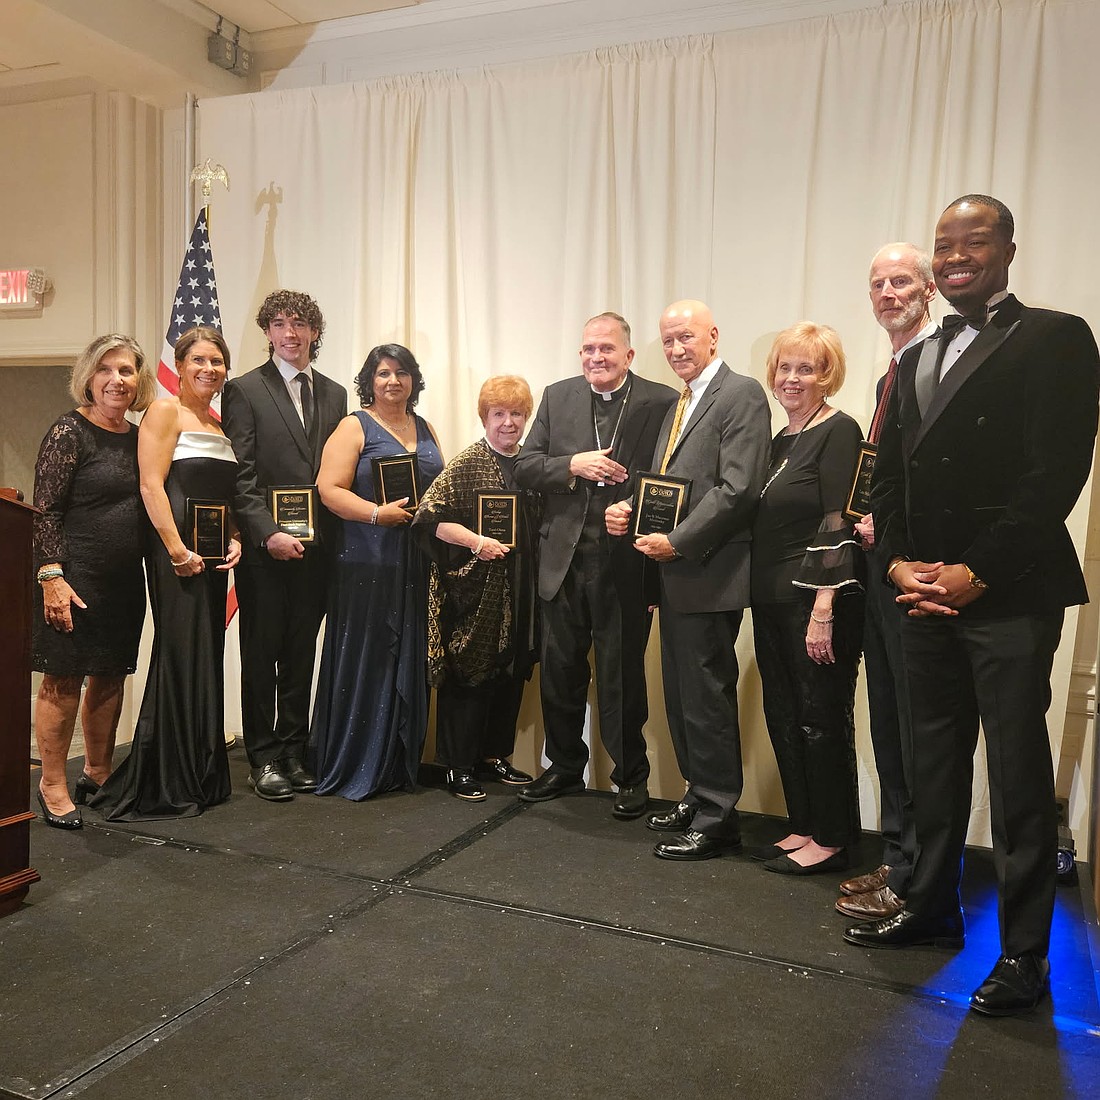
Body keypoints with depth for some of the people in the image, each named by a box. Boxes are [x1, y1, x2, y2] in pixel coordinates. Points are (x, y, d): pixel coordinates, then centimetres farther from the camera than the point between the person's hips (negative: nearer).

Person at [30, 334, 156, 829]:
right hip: (75, 577, -6)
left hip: (125, 580, 6)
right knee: (63, 680, 1)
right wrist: (52, 577, -18)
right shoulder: (69, 430, -8)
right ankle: (53, 786, 14)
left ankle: (98, 774, 29)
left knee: (110, 677, 14)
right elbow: (45, 510, -11)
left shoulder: (137, 437, 11)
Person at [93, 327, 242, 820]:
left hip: (213, 555, 8)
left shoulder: (221, 425, 18)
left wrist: (234, 540, 4)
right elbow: (151, 486, -13)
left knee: (207, 660, 10)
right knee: (180, 657, -6)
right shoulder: (165, 411, -4)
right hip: (176, 552, -7)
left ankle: (201, 777, 20)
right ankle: (162, 786, 5)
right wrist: (177, 550, -19)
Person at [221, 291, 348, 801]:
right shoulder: (244, 390, 0)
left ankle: (293, 750, 21)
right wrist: (268, 533, -17)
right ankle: (263, 757, 14)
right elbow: (239, 475, -7)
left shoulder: (334, 394, 13)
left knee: (301, 652, 10)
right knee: (262, 653, 4)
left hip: (315, 545, 4)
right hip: (265, 545, -4)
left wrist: (331, 537, 2)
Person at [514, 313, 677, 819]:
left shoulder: (662, 403, -3)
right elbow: (524, 467, 3)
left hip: (625, 564, -4)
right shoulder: (557, 397, 7)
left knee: (623, 677, 7)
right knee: (559, 672, 15)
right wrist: (574, 465, -13)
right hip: (563, 561, 4)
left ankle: (631, 777, 25)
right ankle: (565, 767, 34)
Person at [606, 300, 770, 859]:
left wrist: (677, 541, -19)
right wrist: (625, 509, 2)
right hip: (674, 570, 9)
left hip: (708, 572, -9)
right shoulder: (677, 403, 19)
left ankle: (716, 818, 11)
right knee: (680, 693, 15)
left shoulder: (742, 394, -9)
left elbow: (738, 489, -18)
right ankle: (698, 796, 28)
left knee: (706, 695, -2)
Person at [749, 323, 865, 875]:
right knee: (783, 716, 12)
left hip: (817, 600, -8)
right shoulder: (780, 441, 16)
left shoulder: (838, 432, -9)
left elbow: (839, 524, -16)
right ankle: (802, 826, 25)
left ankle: (831, 840, 14)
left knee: (821, 718, 1)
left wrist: (823, 610, -21)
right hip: (773, 601, 8)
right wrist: (761, 599, 13)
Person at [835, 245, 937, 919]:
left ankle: (913, 882, 10)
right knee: (889, 722, 16)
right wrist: (871, 521, 7)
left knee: (918, 727, -2)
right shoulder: (891, 376, 20)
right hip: (885, 565, 10)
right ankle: (898, 858, 29)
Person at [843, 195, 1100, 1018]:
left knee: (1019, 773, -1)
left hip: (1009, 595, -6)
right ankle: (933, 905, 29)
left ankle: (1024, 950, 11)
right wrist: (900, 562, 0)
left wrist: (977, 573, -15)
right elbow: (889, 475, 16)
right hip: (928, 593, 6)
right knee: (935, 758, 14)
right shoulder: (916, 360, 18)